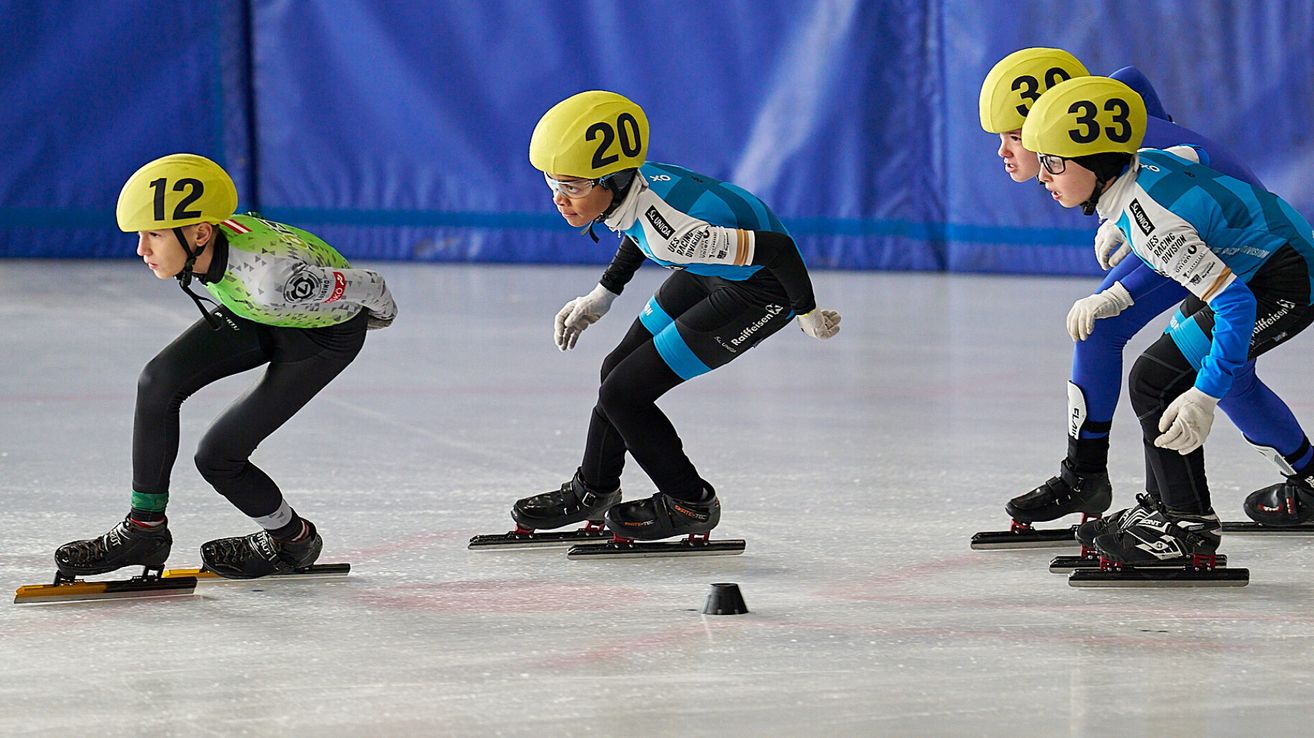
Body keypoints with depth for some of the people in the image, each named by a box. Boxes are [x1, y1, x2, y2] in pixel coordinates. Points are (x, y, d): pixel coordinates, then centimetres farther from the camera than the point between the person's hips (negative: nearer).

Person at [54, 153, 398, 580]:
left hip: (324, 337, -7)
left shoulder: (270, 280, -43)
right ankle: (145, 530, -1)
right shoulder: (200, 243, -23)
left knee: (217, 456, -8)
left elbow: (368, 287, -27)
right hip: (256, 319, 7)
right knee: (160, 380, -13)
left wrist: (381, 315, -4)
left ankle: (294, 540, 20)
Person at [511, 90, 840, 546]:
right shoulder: (629, 185, -12)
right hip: (708, 273, 9)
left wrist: (806, 314, -17)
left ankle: (690, 504, 11)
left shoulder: (674, 232, -38)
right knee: (618, 369, 17)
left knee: (623, 392, -9)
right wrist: (600, 297, 18)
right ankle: (593, 491, 40)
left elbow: (778, 248, -34)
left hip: (758, 292, -9)